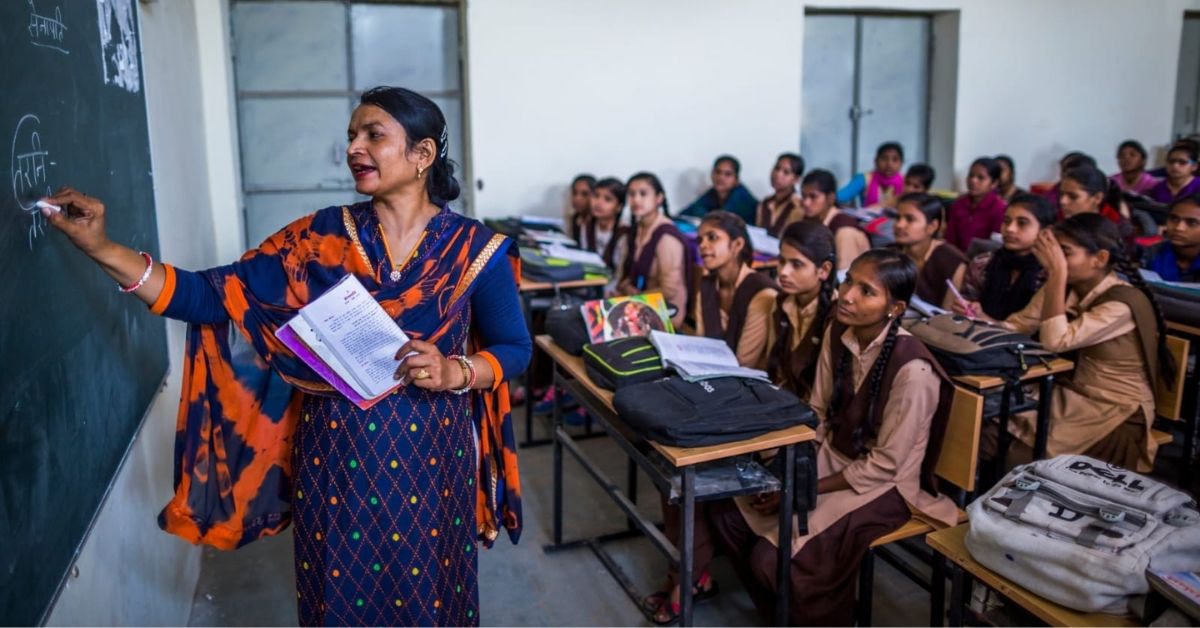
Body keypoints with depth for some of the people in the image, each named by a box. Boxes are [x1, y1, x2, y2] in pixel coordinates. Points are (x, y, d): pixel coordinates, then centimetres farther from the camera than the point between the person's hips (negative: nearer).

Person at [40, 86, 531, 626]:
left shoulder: (474, 248, -7)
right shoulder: (318, 239, -2)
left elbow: (514, 347, -1)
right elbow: (213, 298, -6)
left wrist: (455, 372, -20)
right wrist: (101, 247, -15)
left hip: (427, 456, -1)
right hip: (333, 454, 2)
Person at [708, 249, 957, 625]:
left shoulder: (912, 370, -27)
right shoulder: (837, 334, -5)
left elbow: (884, 465, -21)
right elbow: (818, 415, 3)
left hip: (883, 485, -7)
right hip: (833, 458, 7)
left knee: (772, 561, -20)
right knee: (726, 511, -4)